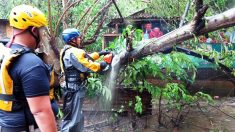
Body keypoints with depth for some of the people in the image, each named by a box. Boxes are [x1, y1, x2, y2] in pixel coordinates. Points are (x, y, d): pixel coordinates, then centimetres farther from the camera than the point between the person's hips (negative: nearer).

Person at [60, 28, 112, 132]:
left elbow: (86, 58, 18)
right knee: (71, 120, -3)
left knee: (78, 118, 21)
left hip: (73, 89, 11)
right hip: (75, 90, -11)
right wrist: (103, 65, -5)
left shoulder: (67, 51, 12)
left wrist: (100, 54, 16)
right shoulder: (73, 53, -21)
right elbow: (88, 66, -21)